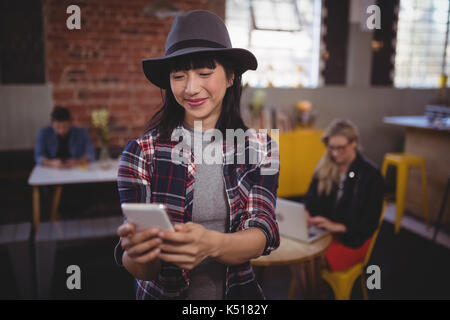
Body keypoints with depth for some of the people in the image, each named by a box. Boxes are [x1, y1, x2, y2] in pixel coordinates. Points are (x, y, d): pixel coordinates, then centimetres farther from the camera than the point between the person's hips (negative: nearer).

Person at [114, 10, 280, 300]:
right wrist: (136, 256, -31)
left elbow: (260, 234, -12)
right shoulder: (141, 152, -9)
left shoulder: (261, 149, -3)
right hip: (162, 293, 0)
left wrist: (210, 245, -31)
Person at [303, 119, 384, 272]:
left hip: (353, 238, -4)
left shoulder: (371, 174, -8)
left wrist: (337, 227, -21)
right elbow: (310, 200, 12)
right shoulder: (324, 168, 6)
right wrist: (307, 216, -10)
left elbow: (370, 221, -10)